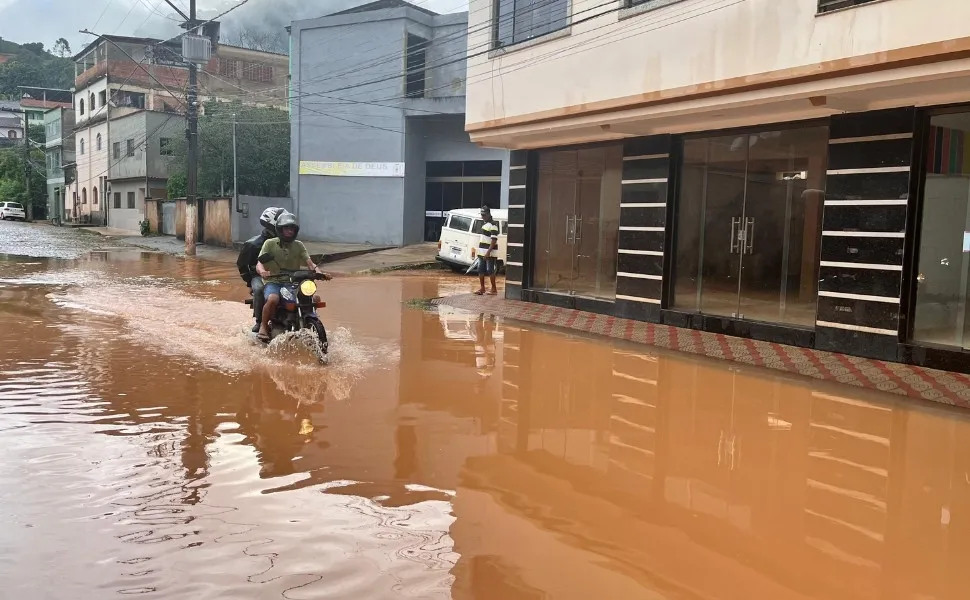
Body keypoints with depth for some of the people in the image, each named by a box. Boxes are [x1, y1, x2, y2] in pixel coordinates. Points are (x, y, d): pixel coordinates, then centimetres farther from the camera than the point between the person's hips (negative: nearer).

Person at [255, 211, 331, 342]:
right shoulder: (270, 243, 2)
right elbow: (259, 264, -8)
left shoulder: (299, 245, 12)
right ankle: (264, 325, -10)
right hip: (273, 282, -3)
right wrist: (262, 271, -33)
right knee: (273, 299, -36)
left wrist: (319, 272, -22)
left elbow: (309, 263, 0)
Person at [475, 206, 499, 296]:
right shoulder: (485, 223, 15)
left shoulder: (493, 225, -14)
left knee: (490, 271, -3)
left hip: (490, 253, -9)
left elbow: (494, 239, -20)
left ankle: (494, 289, 5)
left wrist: (488, 252, -24)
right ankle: (482, 288, 18)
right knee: (481, 270, 10)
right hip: (482, 252, 9)